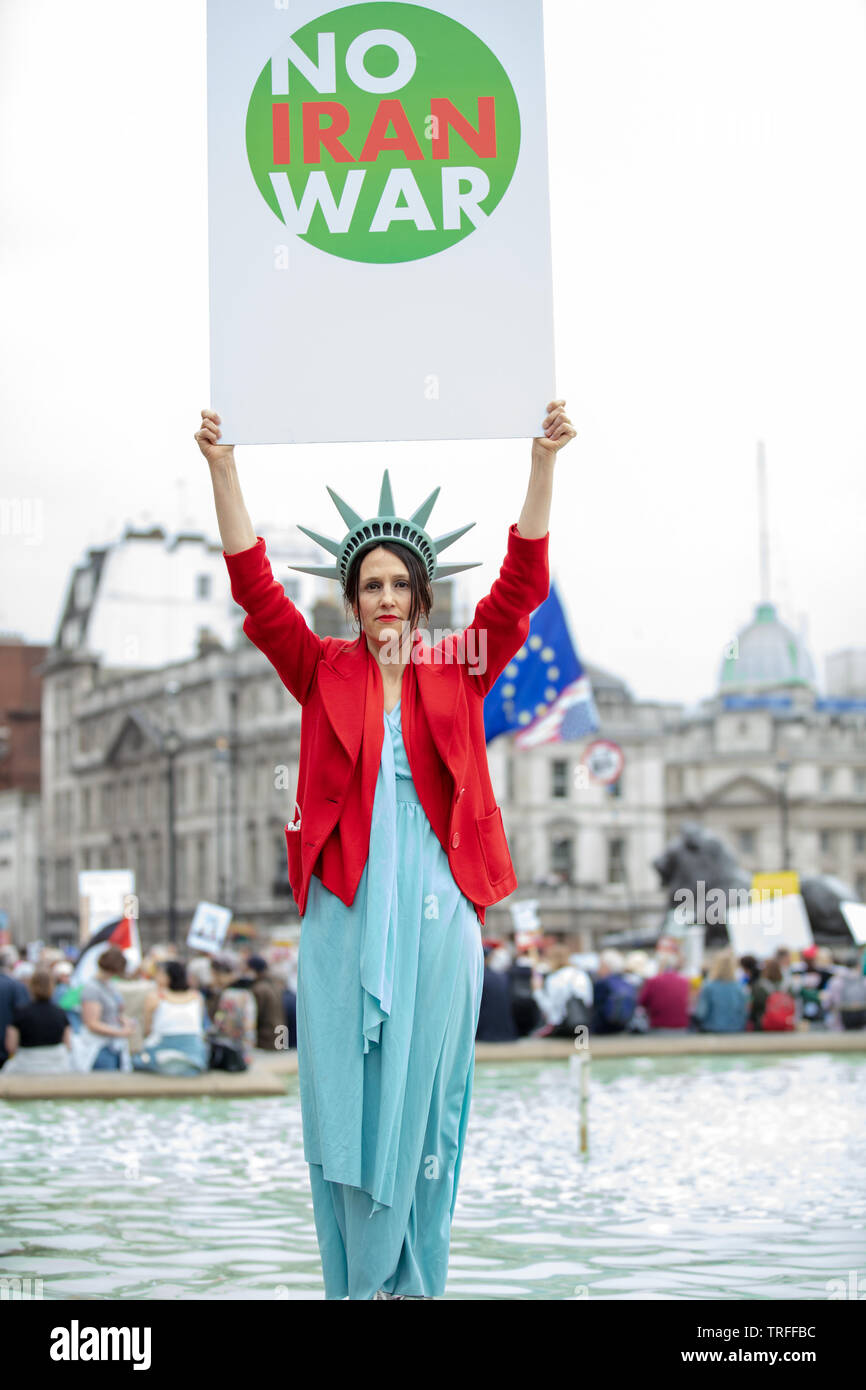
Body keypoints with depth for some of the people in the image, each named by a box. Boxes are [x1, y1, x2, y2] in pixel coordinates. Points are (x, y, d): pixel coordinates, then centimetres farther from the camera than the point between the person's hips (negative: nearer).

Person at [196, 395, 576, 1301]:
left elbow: (521, 585, -2)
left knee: (423, 1100, 4)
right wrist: (222, 470, -11)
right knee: (345, 1097, 1)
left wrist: (542, 465, -12)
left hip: (436, 913, 0)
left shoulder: (459, 674, 8)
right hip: (346, 911, 0)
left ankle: (413, 1279, 13)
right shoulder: (324, 674, 7)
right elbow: (254, 585, -1)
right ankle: (355, 1283, 9)